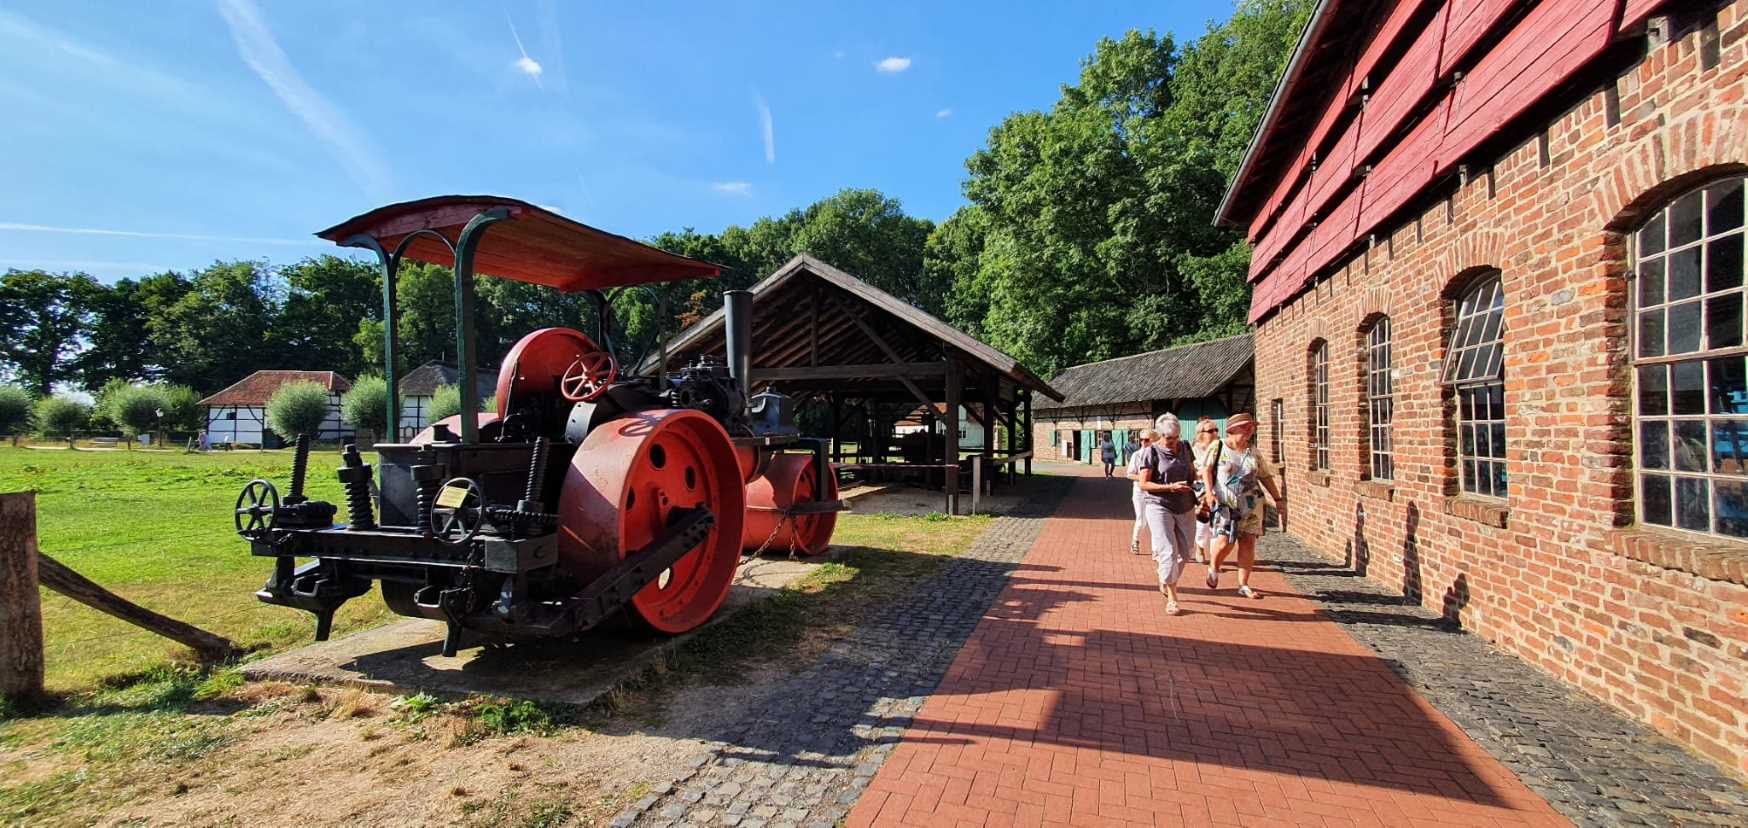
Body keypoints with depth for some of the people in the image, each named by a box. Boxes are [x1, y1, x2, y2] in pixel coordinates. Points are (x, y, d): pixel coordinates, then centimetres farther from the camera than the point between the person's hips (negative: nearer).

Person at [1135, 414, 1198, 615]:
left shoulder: (1185, 447, 8)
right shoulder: (1151, 452, -8)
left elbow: (1193, 473, 21)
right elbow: (1143, 484, -10)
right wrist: (1170, 487, -20)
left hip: (1185, 508, 5)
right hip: (1160, 507, -5)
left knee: (1184, 554, 11)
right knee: (1168, 552, -10)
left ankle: (1166, 581, 37)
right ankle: (1171, 598, 0)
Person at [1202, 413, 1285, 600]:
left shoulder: (1253, 452, 9)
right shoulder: (1219, 447, -1)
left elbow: (1265, 476, 15)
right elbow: (1206, 469, -4)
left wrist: (1278, 499, 12)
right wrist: (1209, 492, -16)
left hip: (1251, 504, 4)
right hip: (1225, 504, -4)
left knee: (1248, 542, 1)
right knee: (1225, 542, -13)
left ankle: (1243, 585, 11)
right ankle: (1214, 569, 18)